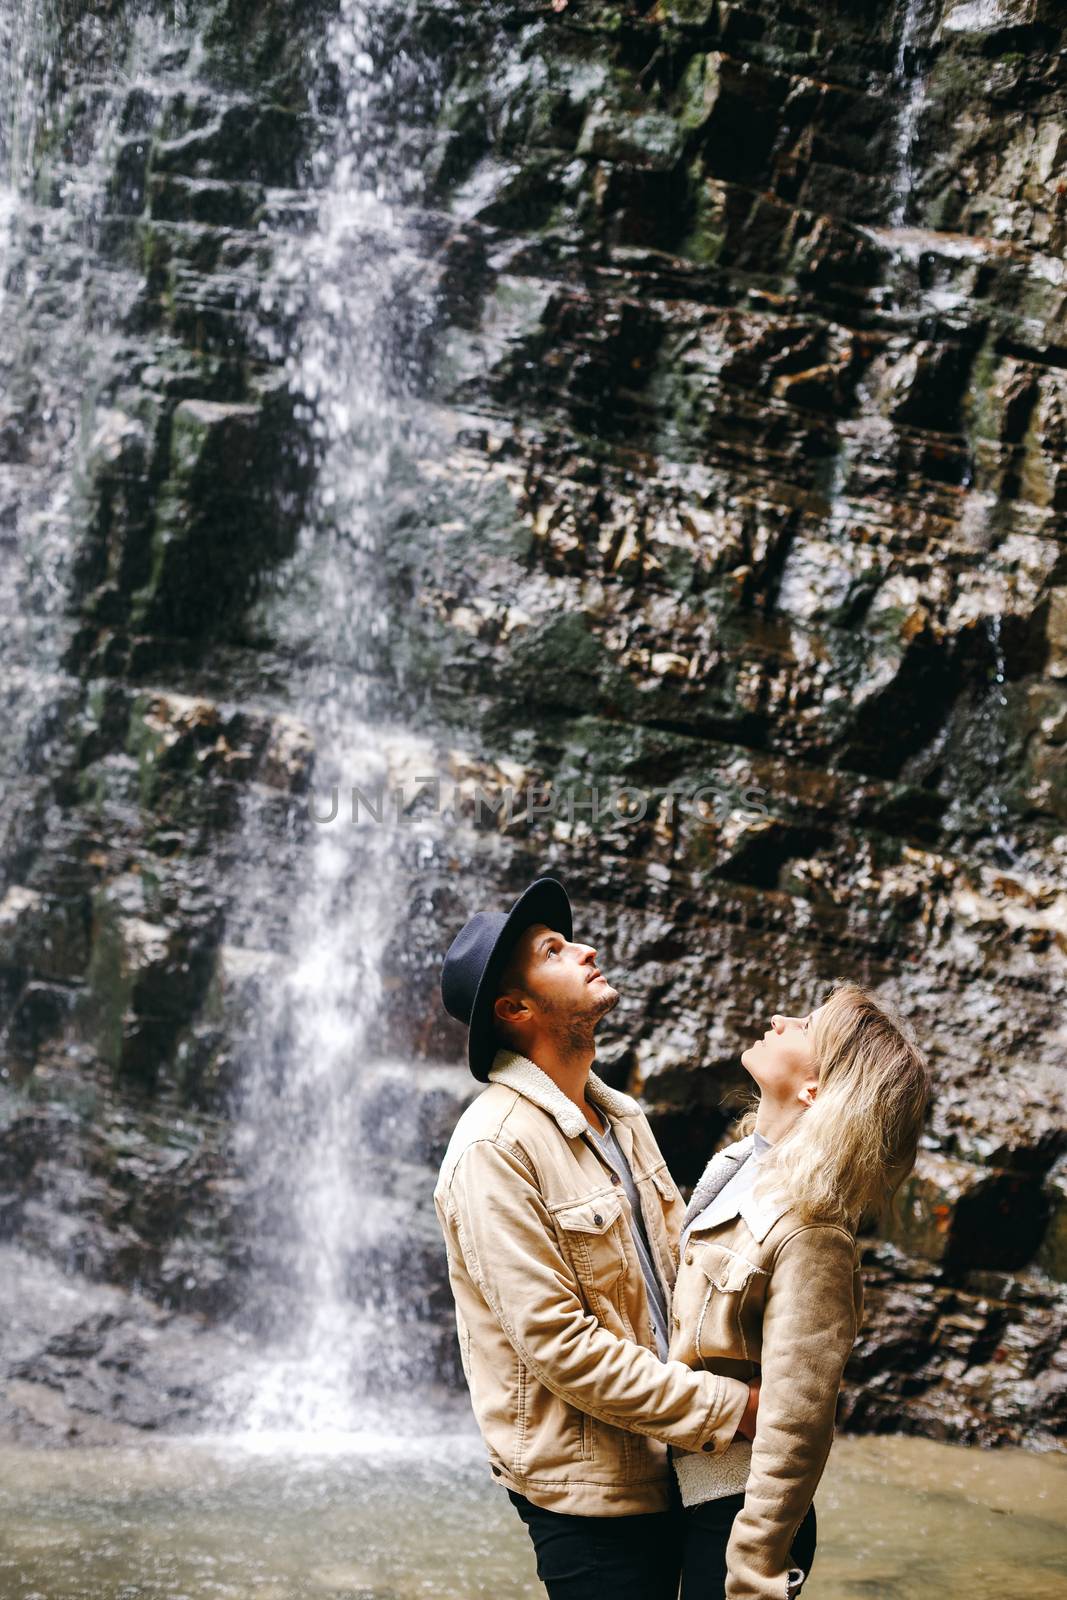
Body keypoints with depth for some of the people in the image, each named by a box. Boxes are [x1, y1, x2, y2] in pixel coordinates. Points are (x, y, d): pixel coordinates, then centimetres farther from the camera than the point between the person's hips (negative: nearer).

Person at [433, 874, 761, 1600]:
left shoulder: (620, 1118, 12)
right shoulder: (494, 1149, -17)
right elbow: (560, 1345, -21)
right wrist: (731, 1408, -19)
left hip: (664, 1467, 8)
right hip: (586, 1486, -8)